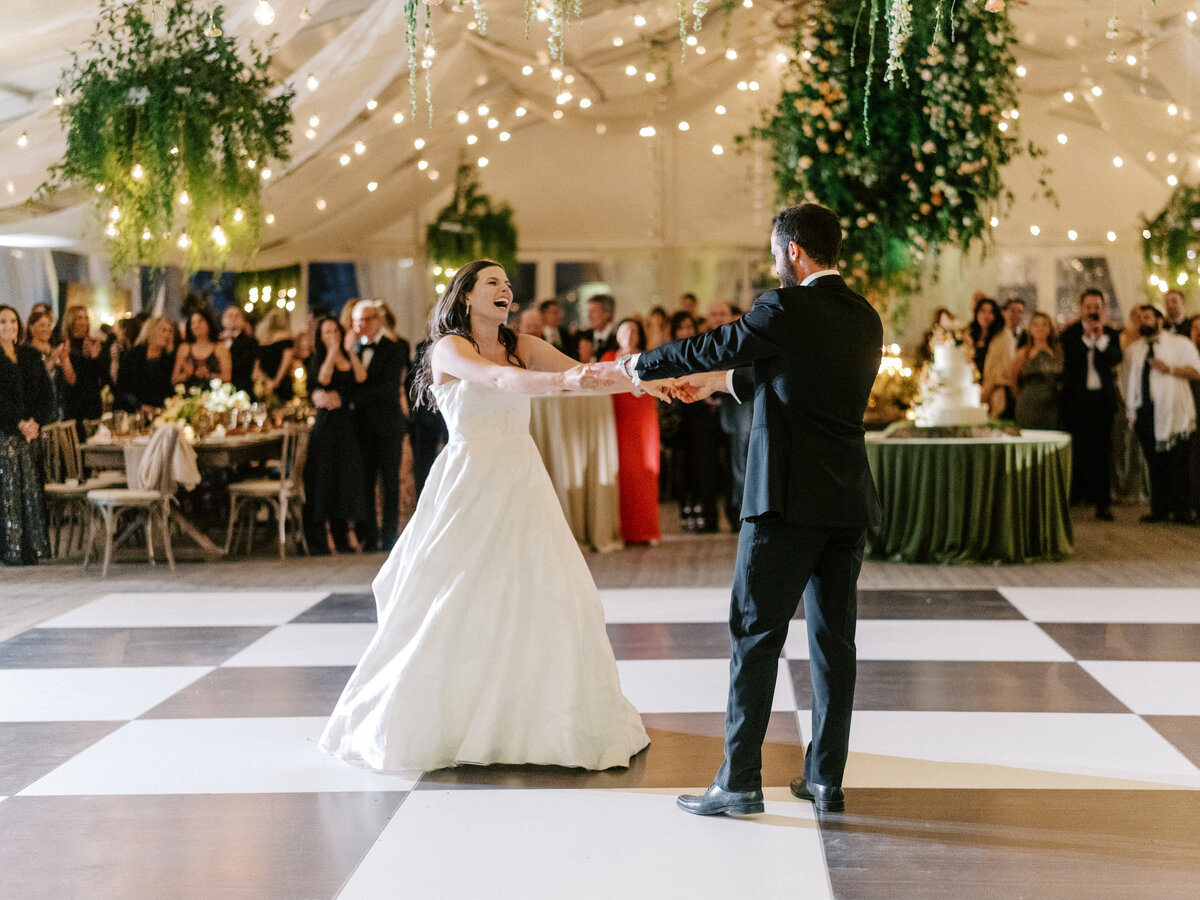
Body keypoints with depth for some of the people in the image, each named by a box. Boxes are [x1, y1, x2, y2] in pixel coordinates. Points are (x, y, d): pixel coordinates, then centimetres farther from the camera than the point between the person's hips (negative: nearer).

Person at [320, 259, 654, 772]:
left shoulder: (522, 345, 8)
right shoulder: (450, 349, -7)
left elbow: (585, 374, -2)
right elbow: (501, 379, -26)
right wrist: (562, 380, -41)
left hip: (522, 484, 5)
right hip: (469, 484, -5)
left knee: (544, 597, 1)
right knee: (454, 607, 0)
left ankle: (540, 719, 14)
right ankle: (439, 723, 15)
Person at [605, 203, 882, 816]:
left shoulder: (787, 310, -10)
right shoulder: (865, 318, 12)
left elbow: (709, 348, -1)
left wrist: (635, 365, 16)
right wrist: (723, 380, 31)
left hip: (788, 497, -7)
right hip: (849, 499, 7)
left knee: (756, 634, 0)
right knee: (833, 637, 9)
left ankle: (740, 781, 2)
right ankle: (826, 779, 14)